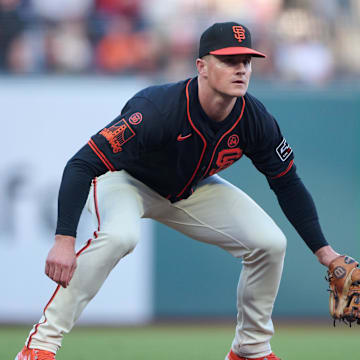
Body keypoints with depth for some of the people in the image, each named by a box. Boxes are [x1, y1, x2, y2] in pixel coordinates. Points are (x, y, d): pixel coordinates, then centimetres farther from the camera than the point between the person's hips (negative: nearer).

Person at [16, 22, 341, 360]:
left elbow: (287, 183, -4)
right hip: (124, 180, -6)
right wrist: (64, 239, -49)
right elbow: (82, 165, -40)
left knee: (270, 243, -9)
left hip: (192, 190, 6)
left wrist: (322, 250, -7)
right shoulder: (158, 109, -39)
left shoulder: (255, 120, -22)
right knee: (120, 234, -38)